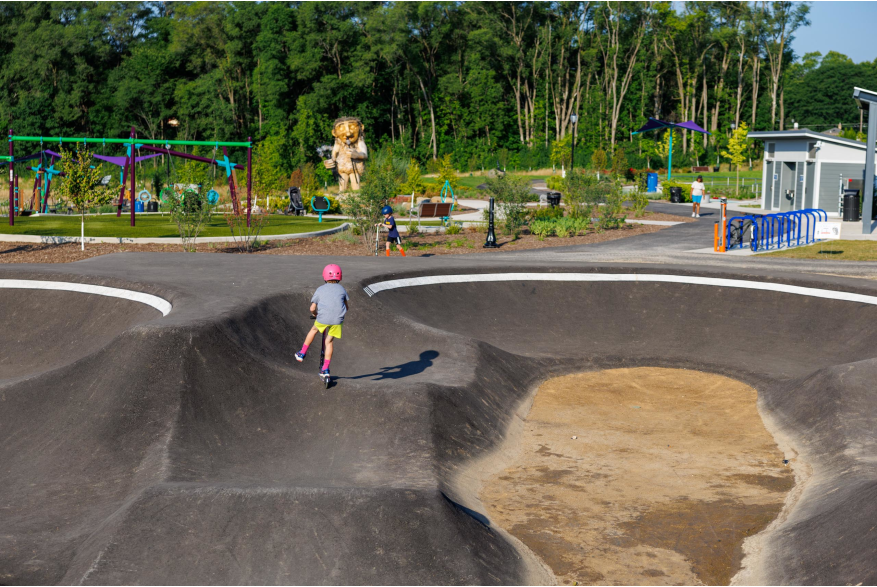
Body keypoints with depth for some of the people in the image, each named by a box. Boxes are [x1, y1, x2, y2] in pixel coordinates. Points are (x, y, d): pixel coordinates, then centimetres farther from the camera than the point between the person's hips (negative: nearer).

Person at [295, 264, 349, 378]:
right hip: (338, 319, 1)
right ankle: (325, 369, 13)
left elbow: (312, 308, 9)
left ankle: (302, 353, 35)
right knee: (329, 341, 15)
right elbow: (347, 306, 21)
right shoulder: (342, 289, 14)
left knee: (314, 330, 29)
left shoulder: (320, 290, 11)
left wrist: (314, 314, 30)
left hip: (323, 318, -1)